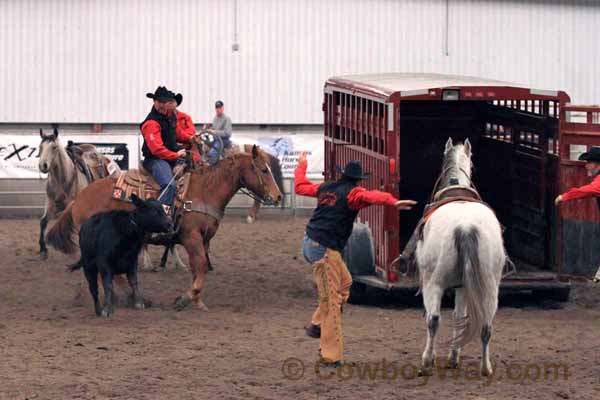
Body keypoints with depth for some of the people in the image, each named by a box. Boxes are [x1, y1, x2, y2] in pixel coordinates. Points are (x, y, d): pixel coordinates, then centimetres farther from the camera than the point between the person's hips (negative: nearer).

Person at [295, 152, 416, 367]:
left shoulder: (326, 188, 15)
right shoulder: (352, 193, -8)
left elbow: (300, 187, 32)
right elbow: (371, 196, -31)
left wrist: (302, 166, 50)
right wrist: (392, 202, -48)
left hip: (310, 243, 9)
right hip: (325, 250, -9)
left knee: (344, 281, 26)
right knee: (331, 301, -5)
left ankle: (317, 324, 22)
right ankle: (331, 356, -4)